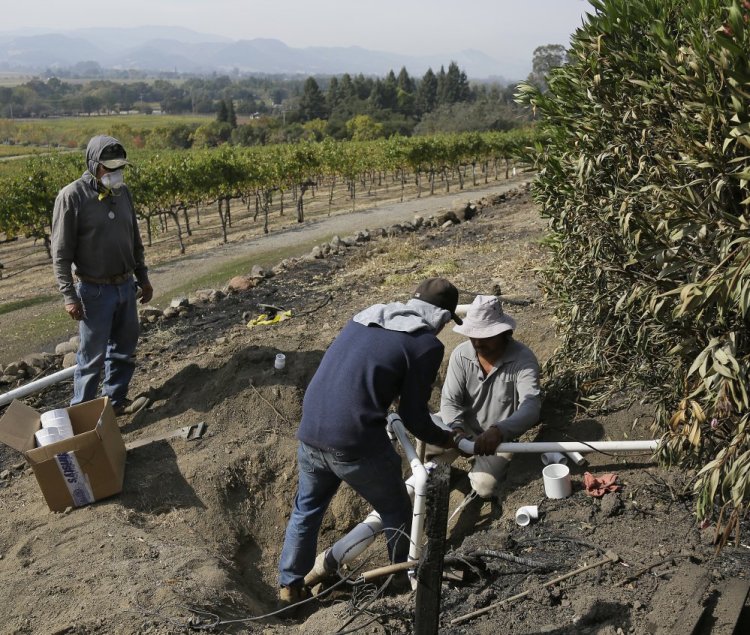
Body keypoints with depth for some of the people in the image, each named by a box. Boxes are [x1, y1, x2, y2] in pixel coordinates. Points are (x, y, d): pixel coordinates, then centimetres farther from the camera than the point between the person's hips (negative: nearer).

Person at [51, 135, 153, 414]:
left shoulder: (123, 191, 4)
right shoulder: (72, 196, -15)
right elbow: (61, 253, -13)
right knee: (92, 355, 2)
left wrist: (143, 277, 16)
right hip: (95, 291, -6)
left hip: (126, 286, 6)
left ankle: (115, 402, 30)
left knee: (124, 349, 14)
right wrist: (69, 296, -16)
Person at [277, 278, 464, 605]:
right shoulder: (427, 344, -4)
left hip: (309, 434, 6)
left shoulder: (365, 317, 14)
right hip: (356, 443, -6)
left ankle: (290, 585, 41)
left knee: (307, 508, 28)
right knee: (396, 513, 20)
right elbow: (413, 415, -1)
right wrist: (445, 439, 17)